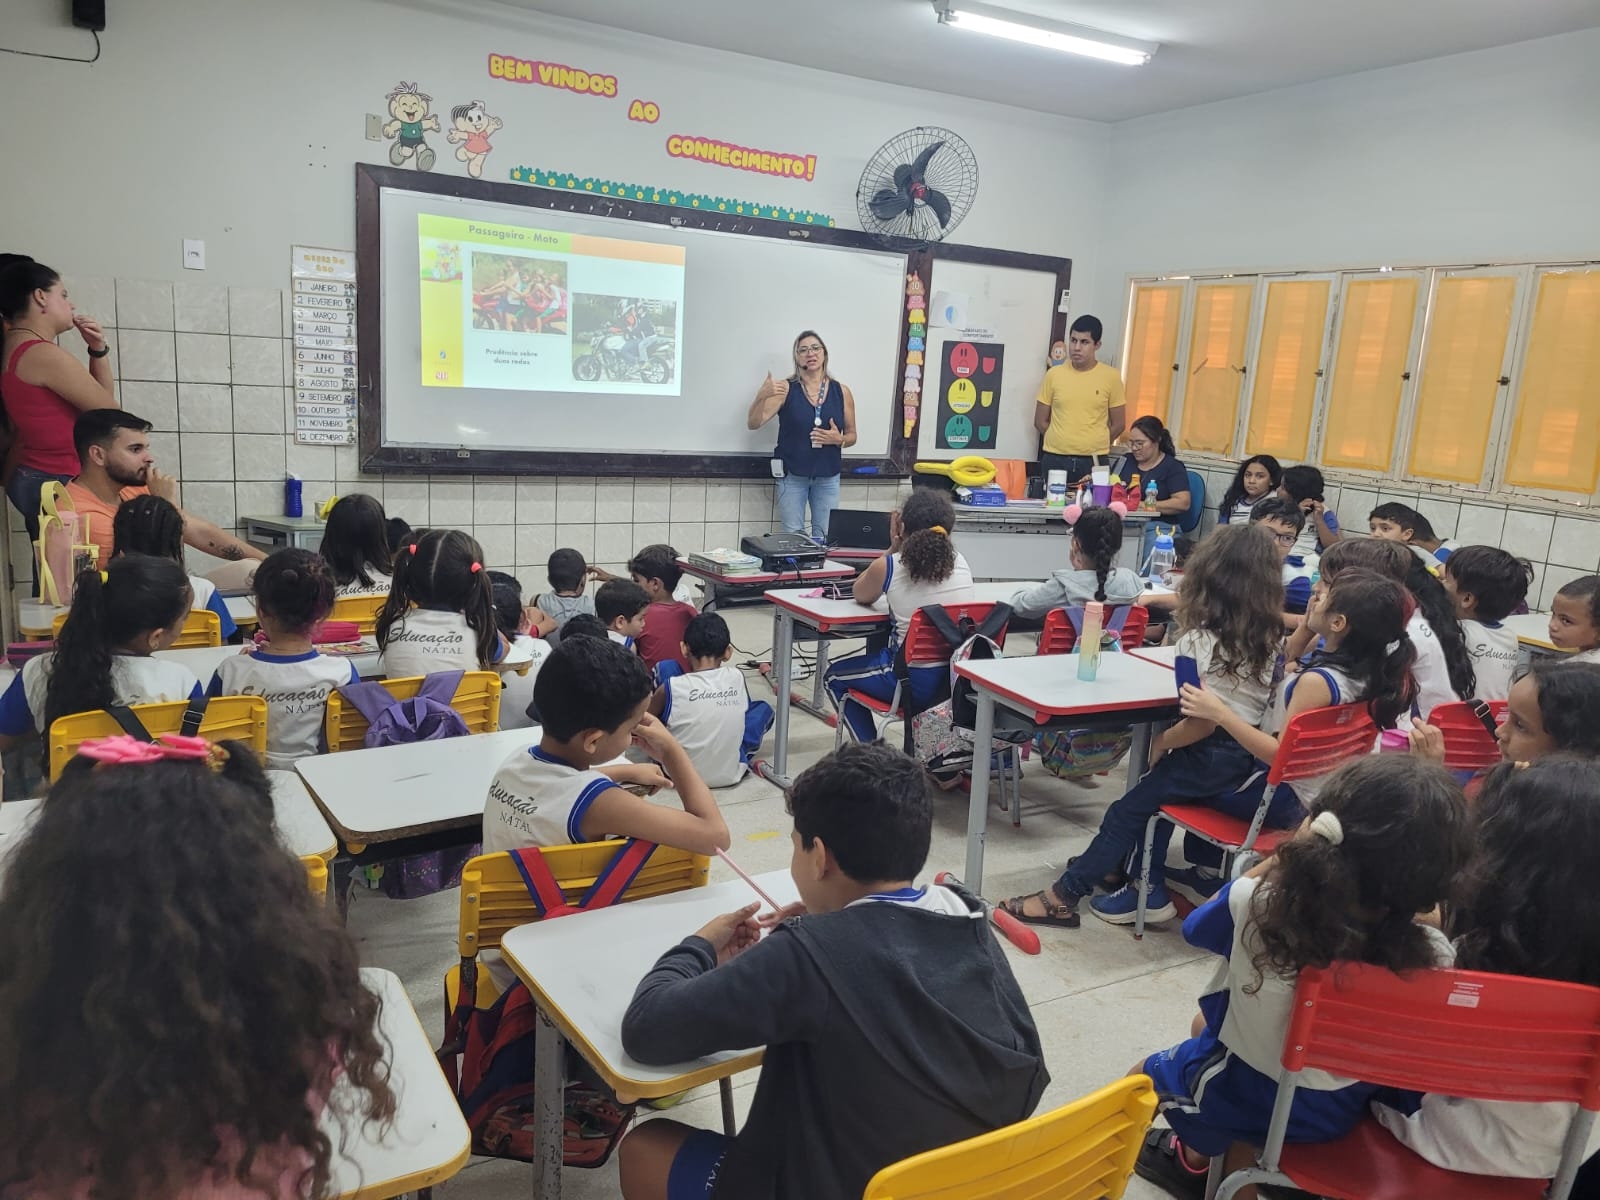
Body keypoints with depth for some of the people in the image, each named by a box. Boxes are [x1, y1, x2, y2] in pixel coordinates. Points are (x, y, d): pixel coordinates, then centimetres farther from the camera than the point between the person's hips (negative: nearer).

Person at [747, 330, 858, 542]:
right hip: (792, 475, -2)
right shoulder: (785, 389, -5)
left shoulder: (841, 392, 2)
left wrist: (839, 440, -12)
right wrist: (762, 395, -28)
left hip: (828, 477, 2)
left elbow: (852, 435, 11)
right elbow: (754, 423, -11)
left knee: (825, 538, 3)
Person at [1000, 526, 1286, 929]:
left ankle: (1065, 895, 13)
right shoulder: (1271, 636, 2)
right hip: (1252, 757, 7)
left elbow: (1203, 723, -23)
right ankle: (1150, 889, 25)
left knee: (1129, 809, 5)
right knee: (1156, 789, 24)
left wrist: (1162, 741, -3)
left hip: (1210, 759, -7)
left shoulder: (1200, 641, -19)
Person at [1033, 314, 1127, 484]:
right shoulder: (1054, 374, 2)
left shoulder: (1111, 377, 0)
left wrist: (1095, 447, 8)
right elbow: (1040, 421, 9)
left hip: (1093, 462, -1)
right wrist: (1062, 442, 8)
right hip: (1055, 460, 1)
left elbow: (1118, 424, 7)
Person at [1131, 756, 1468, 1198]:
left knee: (1145, 1077, 29)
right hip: (1339, 1114, 4)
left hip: (1239, 1095, -3)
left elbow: (1197, 925, -9)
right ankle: (1201, 1157, 49)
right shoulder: (1432, 954, -30)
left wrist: (1278, 858, -10)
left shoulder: (1255, 904, -34)